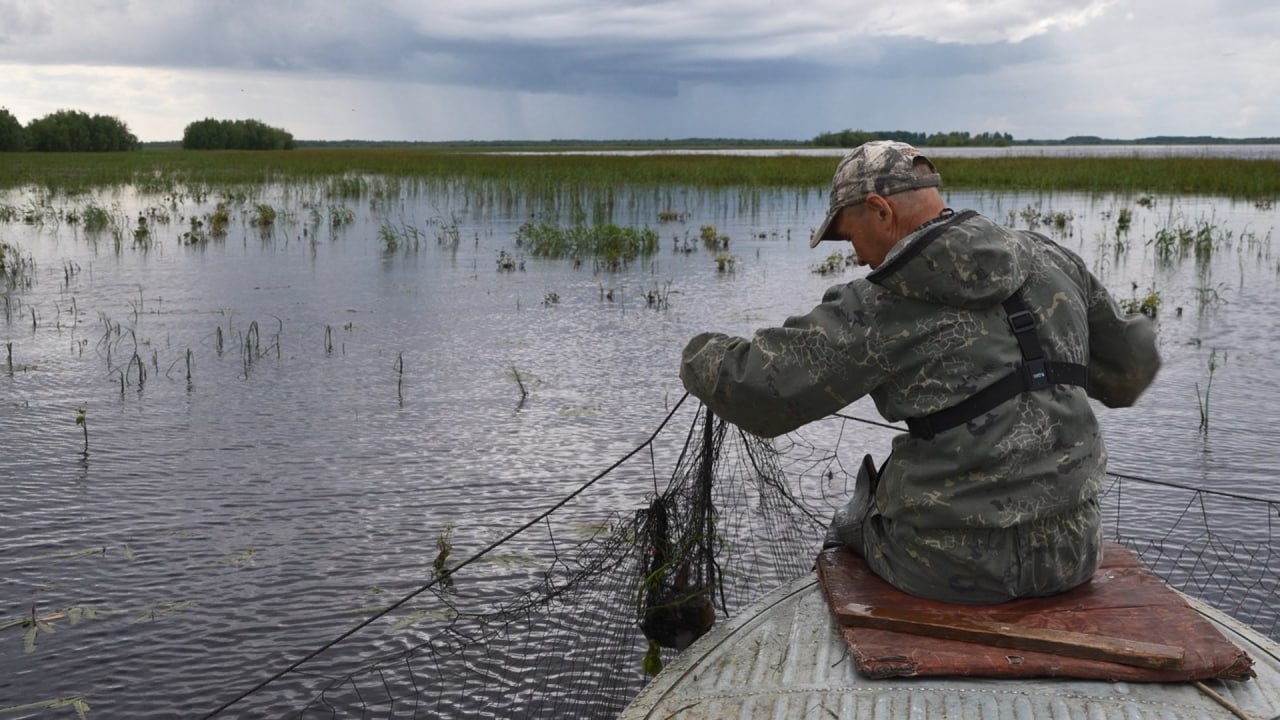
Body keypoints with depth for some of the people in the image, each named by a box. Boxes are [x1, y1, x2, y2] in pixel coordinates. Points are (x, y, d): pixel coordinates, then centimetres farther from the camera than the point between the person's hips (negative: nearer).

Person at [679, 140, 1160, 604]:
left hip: (959, 569, -5)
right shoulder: (1052, 261, 4)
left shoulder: (881, 306, -13)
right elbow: (1134, 365, 14)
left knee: (851, 525, 26)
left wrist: (702, 356, 7)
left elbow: (756, 391, -15)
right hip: (1073, 555, 5)